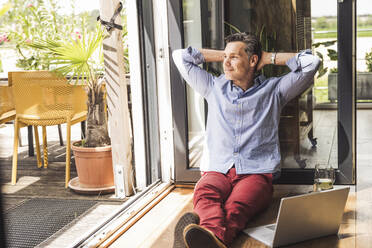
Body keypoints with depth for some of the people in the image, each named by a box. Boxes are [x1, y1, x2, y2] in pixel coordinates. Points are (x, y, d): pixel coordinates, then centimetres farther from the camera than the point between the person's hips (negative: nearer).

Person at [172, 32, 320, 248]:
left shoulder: (273, 90, 17)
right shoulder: (214, 88, 24)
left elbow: (311, 63, 10)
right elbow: (180, 56, 28)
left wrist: (268, 58, 18)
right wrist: (223, 55, 27)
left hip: (256, 173, -2)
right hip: (217, 172, 2)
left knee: (236, 205, -38)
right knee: (205, 192, -36)